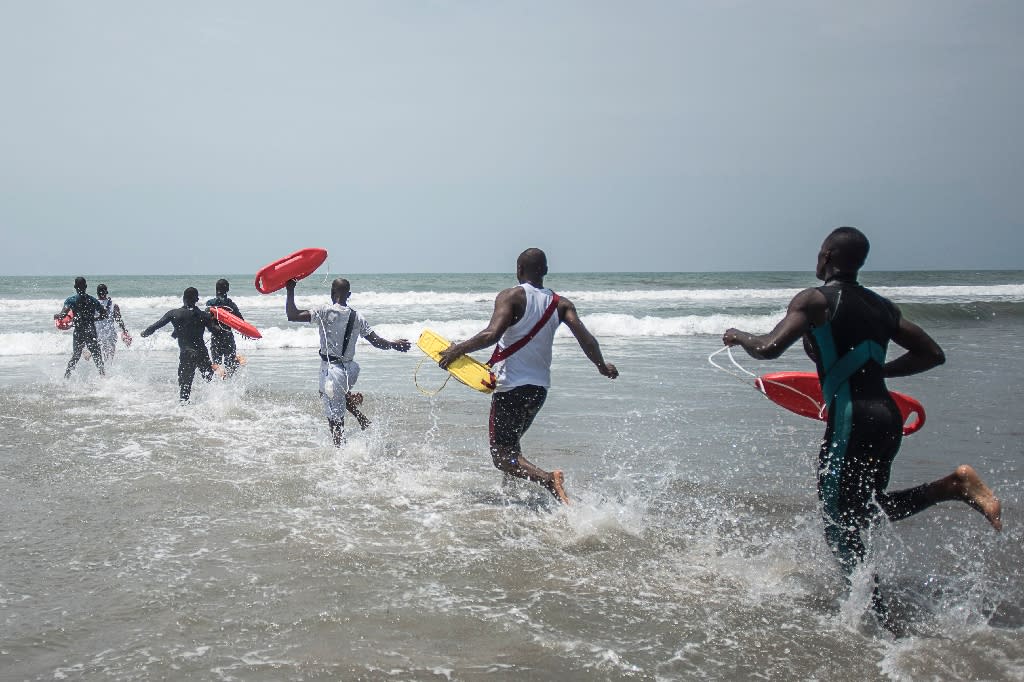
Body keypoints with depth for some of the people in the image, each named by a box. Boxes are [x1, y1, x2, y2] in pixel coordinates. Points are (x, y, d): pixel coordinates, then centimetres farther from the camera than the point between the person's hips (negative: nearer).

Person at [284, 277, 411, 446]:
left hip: (332, 368, -6)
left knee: (335, 419, 1)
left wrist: (290, 290, -6)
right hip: (350, 368, 6)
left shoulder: (325, 311, -13)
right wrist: (395, 345, 20)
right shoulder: (357, 317, 1)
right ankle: (361, 417, 22)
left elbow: (292, 316, -18)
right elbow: (377, 342, 2)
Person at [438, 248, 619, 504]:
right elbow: (586, 338, -5)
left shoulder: (511, 296, -11)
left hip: (511, 387, -6)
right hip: (540, 388, 6)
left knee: (502, 455, -3)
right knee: (511, 443, 28)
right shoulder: (560, 304, 2)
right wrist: (602, 366, 12)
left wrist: (457, 350, -15)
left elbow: (492, 334, -26)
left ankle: (548, 479, -25)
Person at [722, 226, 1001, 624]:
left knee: (840, 527, 4)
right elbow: (933, 355, 17)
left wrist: (739, 336, 3)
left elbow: (769, 348, -18)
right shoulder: (881, 306, 15)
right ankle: (956, 486, 4)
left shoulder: (815, 300, -6)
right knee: (868, 511, 23)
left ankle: (879, 620, 0)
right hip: (888, 417, 7)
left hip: (851, 421, -7)